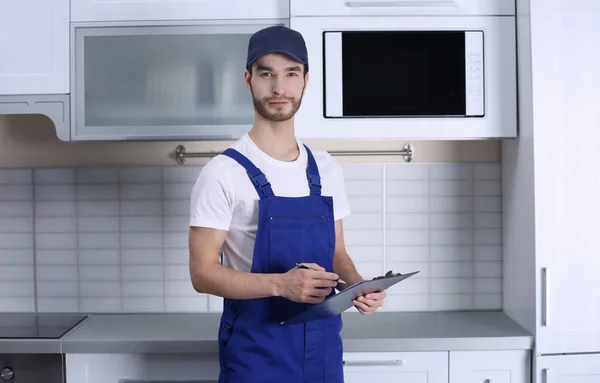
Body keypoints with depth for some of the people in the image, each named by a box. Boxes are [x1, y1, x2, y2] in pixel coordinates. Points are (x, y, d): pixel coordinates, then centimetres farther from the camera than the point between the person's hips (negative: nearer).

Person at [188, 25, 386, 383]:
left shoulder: (327, 169, 5)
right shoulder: (224, 172, -12)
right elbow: (203, 272, -13)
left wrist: (358, 284, -8)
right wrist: (281, 284, -26)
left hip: (323, 347, 5)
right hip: (255, 351, -5)